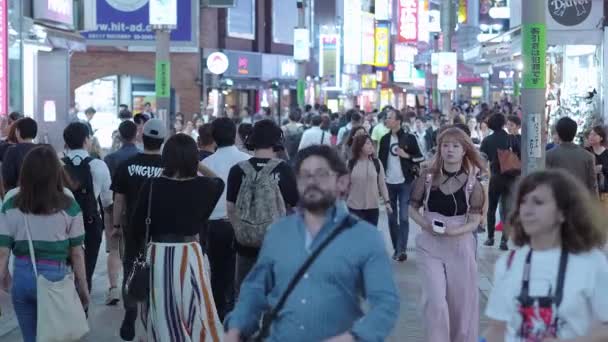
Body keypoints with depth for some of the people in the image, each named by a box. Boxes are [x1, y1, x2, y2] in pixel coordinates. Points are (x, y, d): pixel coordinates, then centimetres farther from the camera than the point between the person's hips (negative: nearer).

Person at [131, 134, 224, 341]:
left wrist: (142, 248, 15)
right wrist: (197, 165, 24)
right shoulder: (203, 186, -6)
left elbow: (138, 224, -1)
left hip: (159, 256, 0)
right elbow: (220, 183, 18)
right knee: (197, 317, 11)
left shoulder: (153, 185, -8)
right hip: (190, 256, 0)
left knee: (164, 319, 11)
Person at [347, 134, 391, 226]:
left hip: (372, 207, 2)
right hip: (354, 207, -2)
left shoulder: (377, 163, 1)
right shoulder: (351, 164, -3)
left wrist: (387, 201, -1)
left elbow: (382, 184, 5)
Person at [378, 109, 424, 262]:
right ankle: (396, 248, 17)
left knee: (403, 217, -7)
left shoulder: (409, 138, -3)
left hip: (405, 183, -4)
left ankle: (402, 249, -6)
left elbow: (420, 158, 1)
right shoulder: (384, 139, 7)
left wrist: (406, 156, -15)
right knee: (392, 218, 8)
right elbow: (381, 159, 11)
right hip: (389, 183, 4)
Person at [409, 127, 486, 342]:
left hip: (460, 246, 0)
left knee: (461, 302, 11)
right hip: (430, 246, 0)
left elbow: (474, 222, -7)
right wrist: (426, 224, -15)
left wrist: (453, 231, -24)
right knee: (435, 300, -9)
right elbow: (413, 208, 4)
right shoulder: (427, 178, -3)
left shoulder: (472, 183, -6)